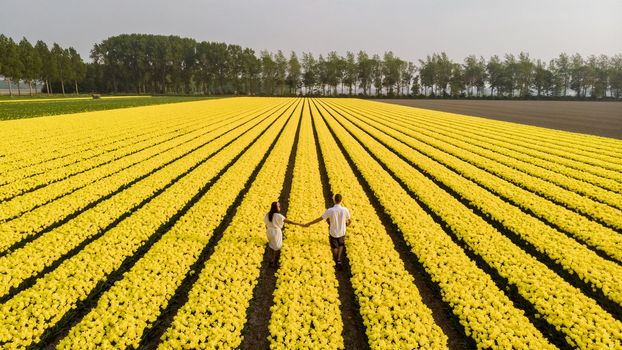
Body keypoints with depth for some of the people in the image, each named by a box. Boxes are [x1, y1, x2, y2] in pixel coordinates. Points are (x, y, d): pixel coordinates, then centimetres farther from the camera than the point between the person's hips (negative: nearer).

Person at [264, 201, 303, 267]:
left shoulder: (267, 215, -4)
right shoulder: (278, 216, -24)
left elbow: (266, 224, 6)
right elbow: (288, 221, -25)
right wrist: (299, 224, -24)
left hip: (269, 232, 7)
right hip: (276, 232, -7)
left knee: (271, 246, 23)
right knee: (277, 248, 11)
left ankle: (271, 261, 36)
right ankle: (274, 263, 20)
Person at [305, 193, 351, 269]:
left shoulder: (330, 210, -23)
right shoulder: (345, 210, -19)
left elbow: (319, 219, -16)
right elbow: (350, 220, -3)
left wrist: (309, 223, -5)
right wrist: (348, 224, 21)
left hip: (333, 233, -1)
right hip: (342, 233, 1)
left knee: (334, 247, 21)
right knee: (341, 245, 28)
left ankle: (336, 261, 38)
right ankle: (339, 259, 13)